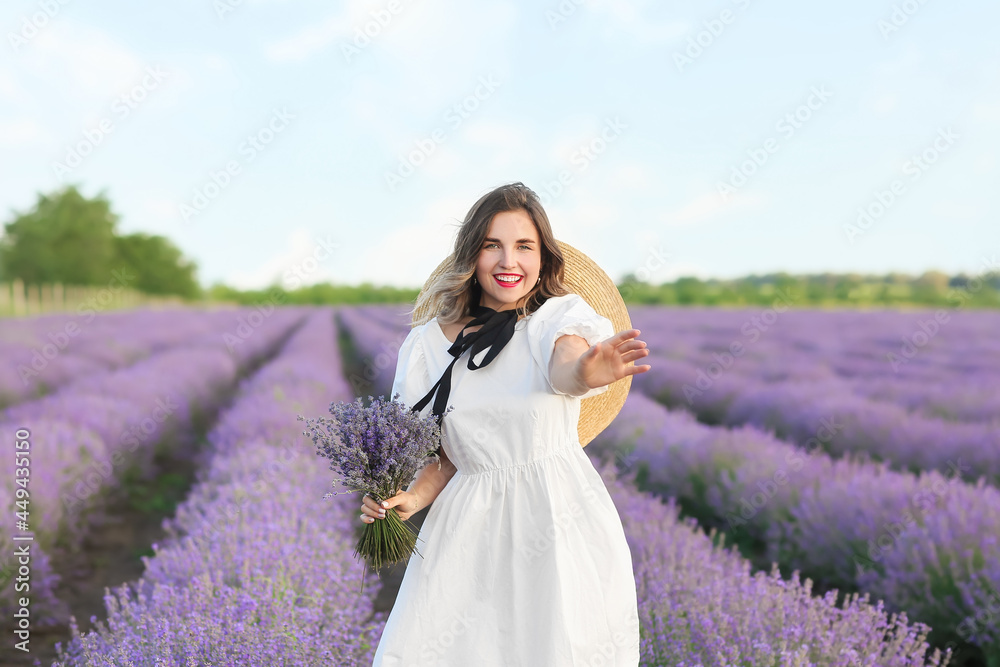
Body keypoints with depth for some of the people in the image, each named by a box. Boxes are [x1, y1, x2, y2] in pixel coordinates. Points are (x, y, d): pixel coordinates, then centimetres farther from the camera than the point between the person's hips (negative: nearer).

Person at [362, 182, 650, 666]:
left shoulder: (560, 314, -2)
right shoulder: (428, 344, 5)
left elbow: (564, 364, -27)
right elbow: (447, 457, 11)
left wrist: (585, 372, -50)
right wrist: (410, 499, -8)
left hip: (558, 521, -2)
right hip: (468, 531, 2)